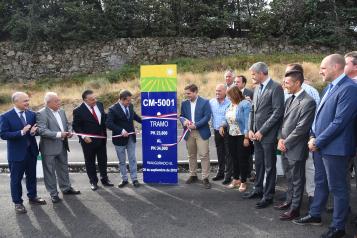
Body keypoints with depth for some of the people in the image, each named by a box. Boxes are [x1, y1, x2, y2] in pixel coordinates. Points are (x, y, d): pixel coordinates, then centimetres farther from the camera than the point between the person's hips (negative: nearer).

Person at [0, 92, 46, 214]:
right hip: (17, 153, -4)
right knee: (16, 179, 8)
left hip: (31, 151, 5)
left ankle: (32, 197, 36)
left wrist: (33, 132, -17)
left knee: (32, 176, 18)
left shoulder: (32, 114, 1)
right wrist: (21, 132, -27)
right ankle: (17, 203, 22)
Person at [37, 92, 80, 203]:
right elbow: (42, 130, -23)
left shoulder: (61, 111, 8)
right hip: (49, 147, -7)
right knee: (50, 171, 6)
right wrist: (58, 134, -28)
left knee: (63, 168, 19)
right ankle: (53, 193, 18)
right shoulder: (41, 114, -15)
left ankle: (66, 188, 34)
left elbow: (67, 124, 16)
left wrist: (69, 131, -6)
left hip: (62, 146, 7)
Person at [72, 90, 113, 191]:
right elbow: (75, 126, -10)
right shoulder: (78, 111, -16)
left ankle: (104, 179, 31)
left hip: (101, 138, 5)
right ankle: (93, 181, 25)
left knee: (103, 160, 16)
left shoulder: (99, 104, -2)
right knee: (90, 162, 10)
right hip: (88, 140, -4)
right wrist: (83, 136, -21)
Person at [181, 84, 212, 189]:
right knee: (191, 155, 12)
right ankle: (193, 175, 25)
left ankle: (205, 178, 1)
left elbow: (207, 116, -9)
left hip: (201, 132, -4)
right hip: (189, 133, 4)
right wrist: (184, 121, -10)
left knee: (204, 155, -6)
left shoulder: (205, 102, -4)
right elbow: (182, 116, 14)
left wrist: (196, 125, -17)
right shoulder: (184, 103, 9)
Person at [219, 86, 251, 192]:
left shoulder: (245, 104, -14)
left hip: (242, 136, -7)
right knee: (234, 158, 14)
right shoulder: (231, 105, 7)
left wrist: (246, 137, -20)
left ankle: (243, 182, 15)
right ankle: (236, 179, 27)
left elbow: (247, 121, -17)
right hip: (231, 135, 7)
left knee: (243, 159, 3)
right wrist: (223, 125, -1)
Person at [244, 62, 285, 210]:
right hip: (257, 134, 7)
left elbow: (278, 112, -18)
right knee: (258, 164, 17)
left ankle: (268, 196, 15)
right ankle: (258, 190, 31)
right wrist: (251, 129, 5)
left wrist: (262, 131, -16)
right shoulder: (257, 88, 13)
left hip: (268, 134, -7)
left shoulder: (276, 88, -12)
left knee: (269, 166, 4)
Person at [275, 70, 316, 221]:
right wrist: (280, 139, 1)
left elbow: (302, 127, -19)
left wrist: (286, 143, -14)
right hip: (284, 147, 8)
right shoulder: (289, 100, 12)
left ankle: (295, 209, 17)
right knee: (289, 177, 20)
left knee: (297, 179, 6)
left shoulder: (308, 102, -16)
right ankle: (289, 201, 35)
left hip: (295, 148, -8)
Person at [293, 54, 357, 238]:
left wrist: (318, 142, -16)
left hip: (334, 148, -8)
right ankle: (315, 215, 35)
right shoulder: (329, 87, 11)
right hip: (320, 145, 8)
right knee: (320, 182, 20)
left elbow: (340, 121, -22)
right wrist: (313, 137, 4)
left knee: (337, 188, 5)